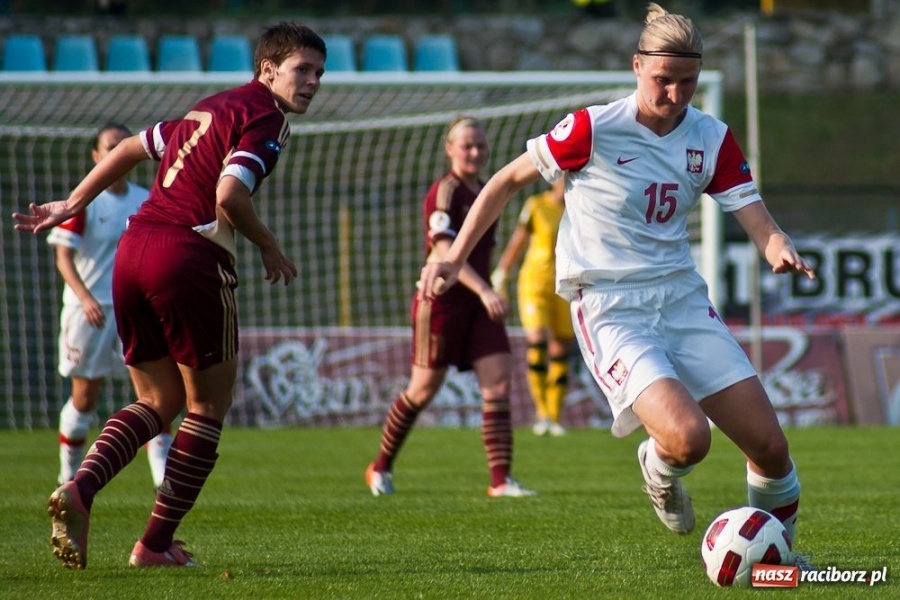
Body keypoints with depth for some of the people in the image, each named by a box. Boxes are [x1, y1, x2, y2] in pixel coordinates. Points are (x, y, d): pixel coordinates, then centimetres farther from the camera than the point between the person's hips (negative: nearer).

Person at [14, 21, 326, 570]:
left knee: (158, 403, 16)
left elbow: (130, 149, 29)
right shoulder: (266, 117, -4)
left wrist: (72, 204, 36)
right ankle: (156, 545, 7)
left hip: (133, 252, 8)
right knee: (208, 408, 7)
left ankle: (80, 490, -9)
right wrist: (269, 247, -2)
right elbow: (228, 195, -18)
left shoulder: (212, 108, 22)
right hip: (190, 254, -8)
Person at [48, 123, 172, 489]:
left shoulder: (147, 202, 7)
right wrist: (85, 298, -26)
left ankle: (165, 480, -15)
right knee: (85, 397, 3)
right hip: (88, 309, -3)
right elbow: (63, 257, -12)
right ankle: (69, 477, 22)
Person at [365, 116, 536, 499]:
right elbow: (445, 252, -23)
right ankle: (380, 468, 23)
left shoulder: (484, 192, 12)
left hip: (478, 301, 7)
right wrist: (484, 291, -32)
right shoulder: (445, 191, -12)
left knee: (499, 382, -8)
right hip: (442, 299, -7)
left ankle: (500, 481, -11)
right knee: (423, 390, 3)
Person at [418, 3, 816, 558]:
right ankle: (659, 468, 12)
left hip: (683, 298, 5)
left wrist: (782, 249, -27)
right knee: (688, 438, -27)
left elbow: (758, 222, -3)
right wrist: (454, 258, -3)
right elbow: (509, 180, -1)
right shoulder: (594, 129, -12)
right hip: (610, 309, -5)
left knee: (771, 448, -2)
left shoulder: (713, 139, 1)